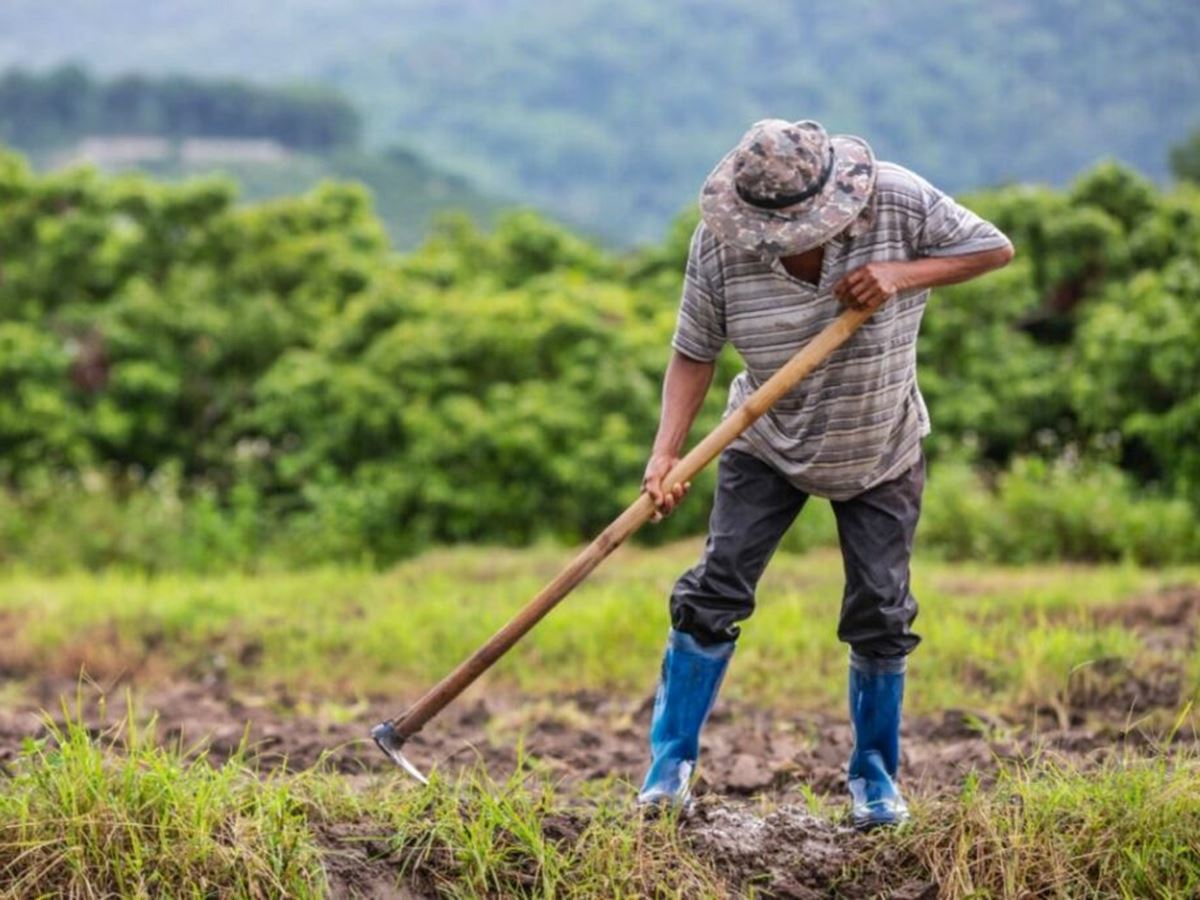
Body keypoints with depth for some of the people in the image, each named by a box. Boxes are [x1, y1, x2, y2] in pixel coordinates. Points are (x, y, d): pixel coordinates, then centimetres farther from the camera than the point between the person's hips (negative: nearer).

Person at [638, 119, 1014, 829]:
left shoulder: (897, 201, -23)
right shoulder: (719, 242, -21)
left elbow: (995, 249, -14)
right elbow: (694, 354, -15)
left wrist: (903, 274, -29)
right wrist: (666, 453, -27)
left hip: (881, 454, 0)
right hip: (768, 446, 0)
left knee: (880, 613, 2)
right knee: (715, 591, -8)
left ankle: (876, 774, 21)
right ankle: (671, 766, 3)